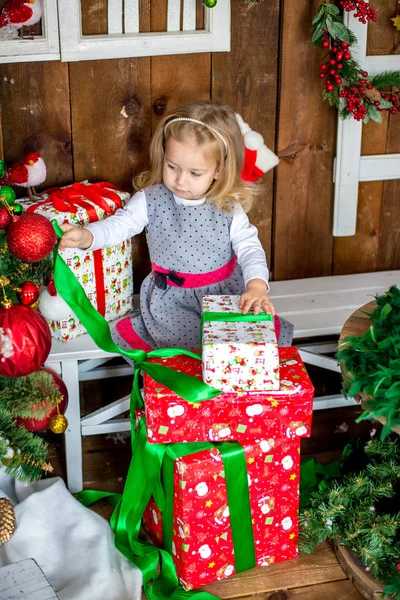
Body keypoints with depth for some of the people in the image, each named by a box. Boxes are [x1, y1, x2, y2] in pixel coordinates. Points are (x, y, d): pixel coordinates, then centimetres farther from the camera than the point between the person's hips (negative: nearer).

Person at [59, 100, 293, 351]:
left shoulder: (229, 208, -7)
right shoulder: (151, 200, -6)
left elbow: (250, 248, -11)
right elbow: (118, 225, -11)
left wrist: (257, 286, -32)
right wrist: (85, 236, -34)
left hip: (225, 296, 2)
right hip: (171, 303, -2)